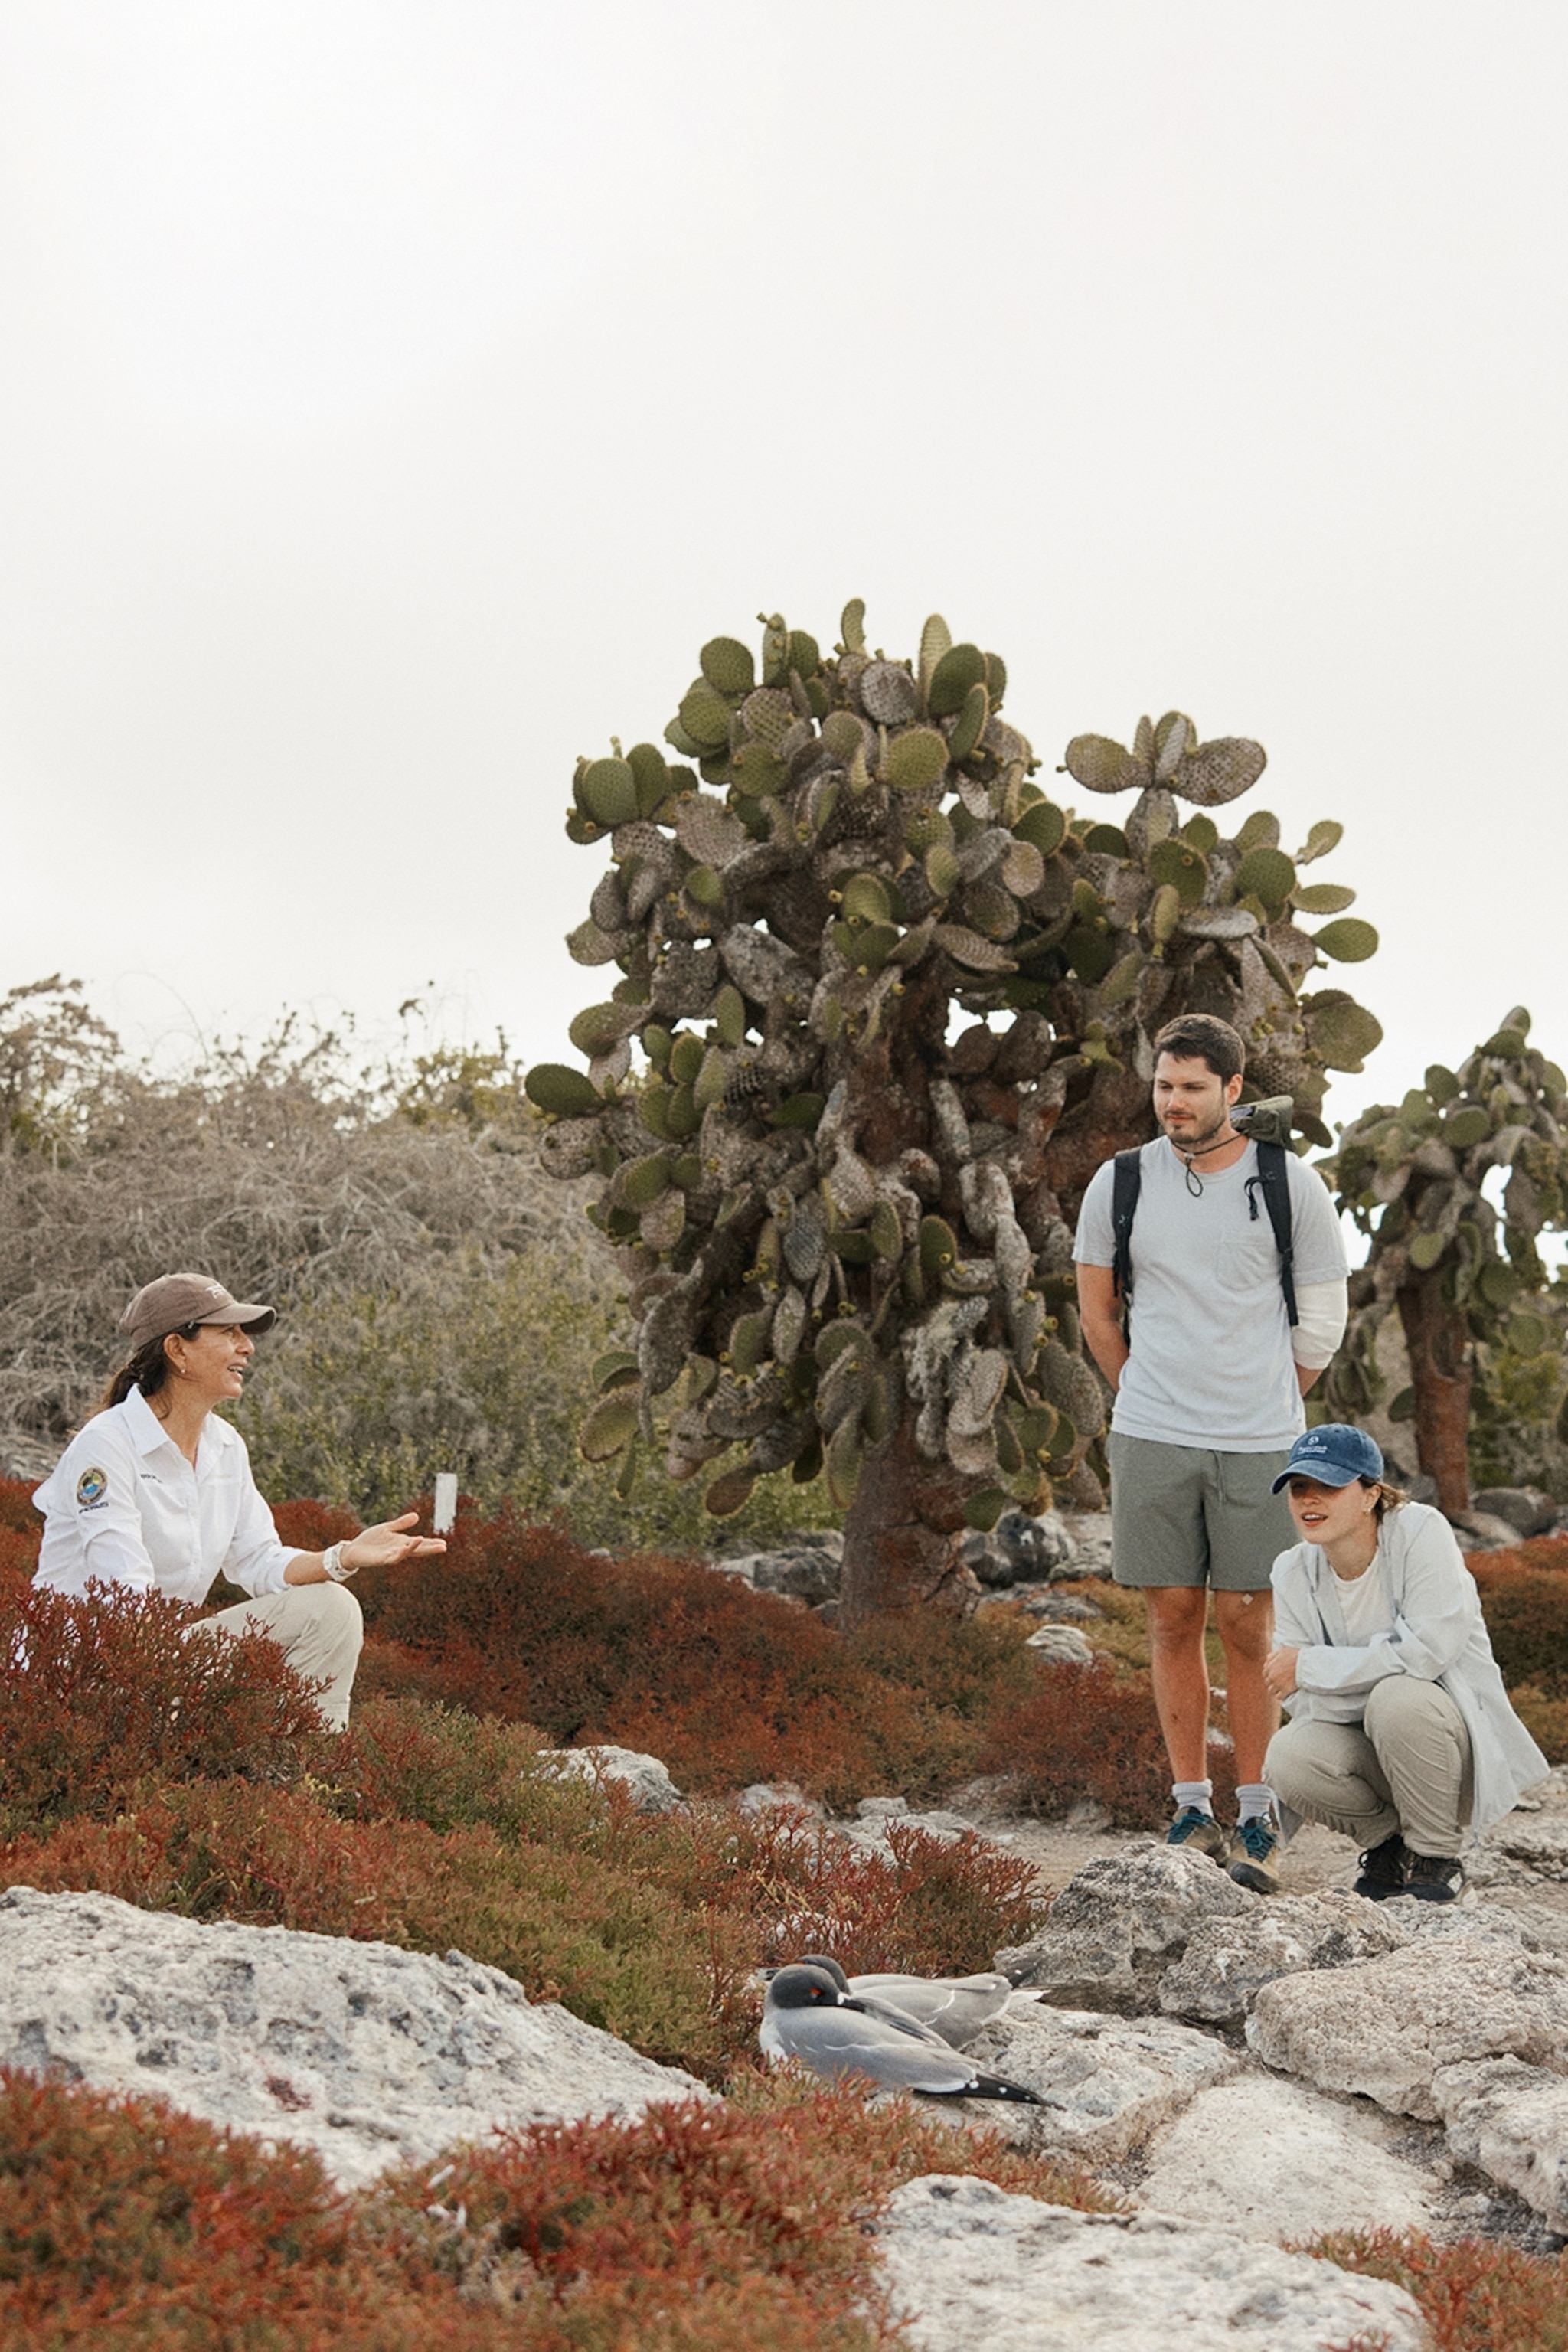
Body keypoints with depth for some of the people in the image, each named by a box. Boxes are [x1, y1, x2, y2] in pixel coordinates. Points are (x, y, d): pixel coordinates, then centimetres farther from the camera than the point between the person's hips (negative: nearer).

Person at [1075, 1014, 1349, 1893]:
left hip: (1259, 1441, -1)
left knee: (1248, 1625, 1)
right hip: (1151, 1438, 2)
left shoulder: (1293, 1185, -2)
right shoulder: (1120, 1184, 2)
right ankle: (1192, 1810, 15)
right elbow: (1096, 1307, 15)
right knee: (1175, 1621, 6)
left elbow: (1322, 1321, 8)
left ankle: (1258, 1818, 11)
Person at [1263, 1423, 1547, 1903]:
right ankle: (1388, 1841, 5)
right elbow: (1309, 1705, -8)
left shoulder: (1420, 1531, -16)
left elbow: (1431, 1648, -27)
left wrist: (1310, 1666, -21)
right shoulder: (1293, 1574, -4)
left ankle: (1438, 1855, -10)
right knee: (1287, 1757, -26)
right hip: (1369, 1744, 4)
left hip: (1454, 1734, -4)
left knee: (1397, 1697, -34)